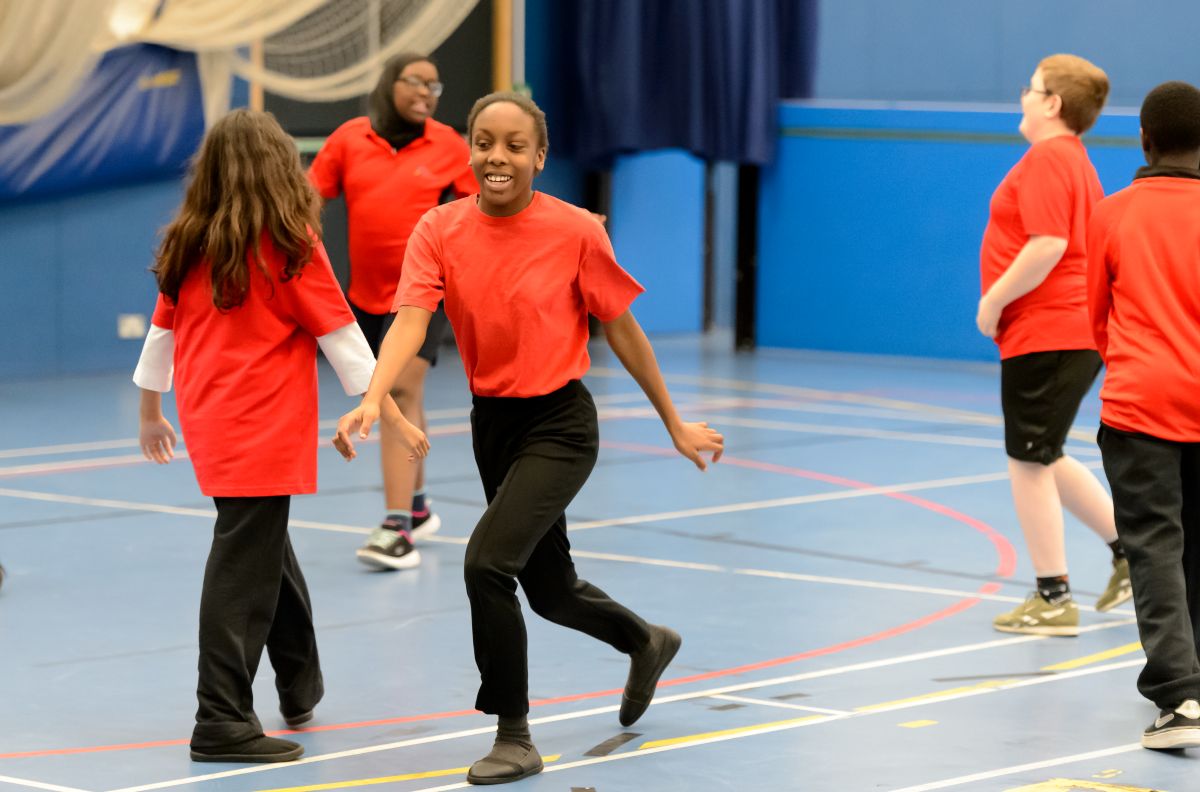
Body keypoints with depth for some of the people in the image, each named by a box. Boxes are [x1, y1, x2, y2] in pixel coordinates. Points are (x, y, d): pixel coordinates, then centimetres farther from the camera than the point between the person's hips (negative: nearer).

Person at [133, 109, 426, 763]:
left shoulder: (188, 244, 6)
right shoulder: (289, 244, -10)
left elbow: (161, 331, 14)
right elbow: (341, 338, -8)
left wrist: (150, 415, 27)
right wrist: (388, 413, -1)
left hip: (209, 425, 7)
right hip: (264, 429, -7)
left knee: (266, 546, 23)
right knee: (244, 568, -5)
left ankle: (301, 685, 36)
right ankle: (223, 721, -4)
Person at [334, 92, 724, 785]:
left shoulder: (575, 231, -13)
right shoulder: (440, 230, -7)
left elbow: (622, 329, -3)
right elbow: (411, 319, -19)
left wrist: (676, 425, 4)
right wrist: (373, 399, -38)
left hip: (559, 423, -5)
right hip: (492, 421, 5)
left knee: (488, 561, -22)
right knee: (549, 590, 20)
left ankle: (514, 737, -6)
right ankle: (647, 642, 52)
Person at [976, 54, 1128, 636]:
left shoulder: (1047, 159, -15)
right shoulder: (1076, 162, 17)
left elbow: (1048, 245, -25)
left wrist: (994, 302, -16)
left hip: (1044, 337, -10)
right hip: (1076, 332, 10)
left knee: (1030, 462, -2)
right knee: (1043, 460, 20)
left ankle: (1053, 600, 3)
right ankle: (1128, 548, 21)